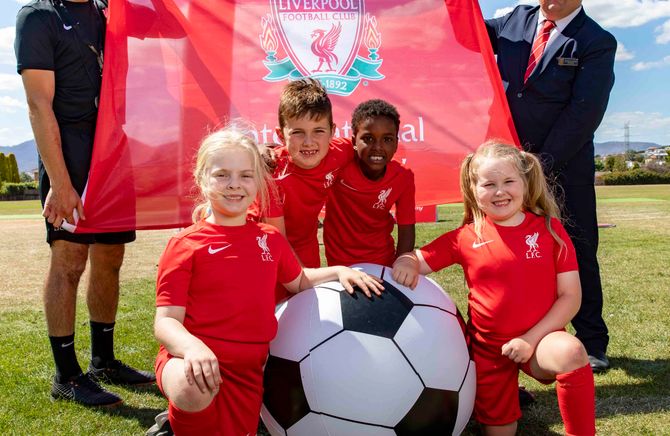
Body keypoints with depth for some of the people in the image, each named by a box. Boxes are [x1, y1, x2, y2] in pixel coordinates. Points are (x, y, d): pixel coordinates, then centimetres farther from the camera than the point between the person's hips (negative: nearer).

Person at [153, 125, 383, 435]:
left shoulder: (271, 239, 8)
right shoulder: (185, 246, -7)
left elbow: (300, 282, 25)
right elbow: (166, 321, -11)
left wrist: (338, 272, 6)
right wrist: (193, 347, -32)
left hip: (249, 369, 5)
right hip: (195, 361, -5)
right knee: (193, 390, -37)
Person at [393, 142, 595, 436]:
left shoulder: (549, 228, -6)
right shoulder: (465, 237, -4)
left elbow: (570, 295, -7)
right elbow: (418, 259, 1)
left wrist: (532, 338, -17)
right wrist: (406, 263, -24)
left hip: (539, 339, -1)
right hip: (487, 349, 2)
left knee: (570, 352, -35)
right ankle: (510, 391, 42)